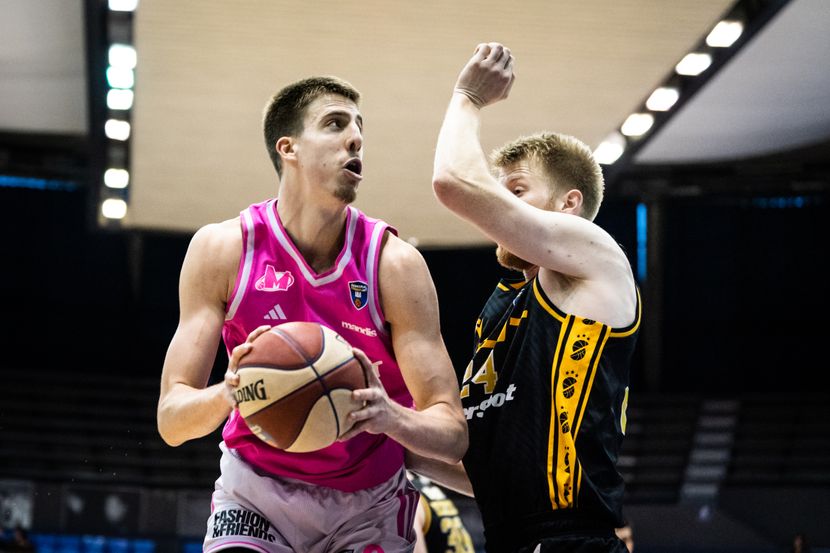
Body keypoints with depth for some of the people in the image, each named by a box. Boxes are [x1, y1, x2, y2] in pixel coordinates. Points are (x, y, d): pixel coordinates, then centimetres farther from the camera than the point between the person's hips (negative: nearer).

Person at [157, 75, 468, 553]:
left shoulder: (395, 263, -16)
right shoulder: (222, 249, -15)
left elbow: (453, 436, -18)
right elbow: (171, 420, -17)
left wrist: (391, 417, -40)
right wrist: (226, 395, -39)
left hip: (368, 503, 0)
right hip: (256, 487, 0)